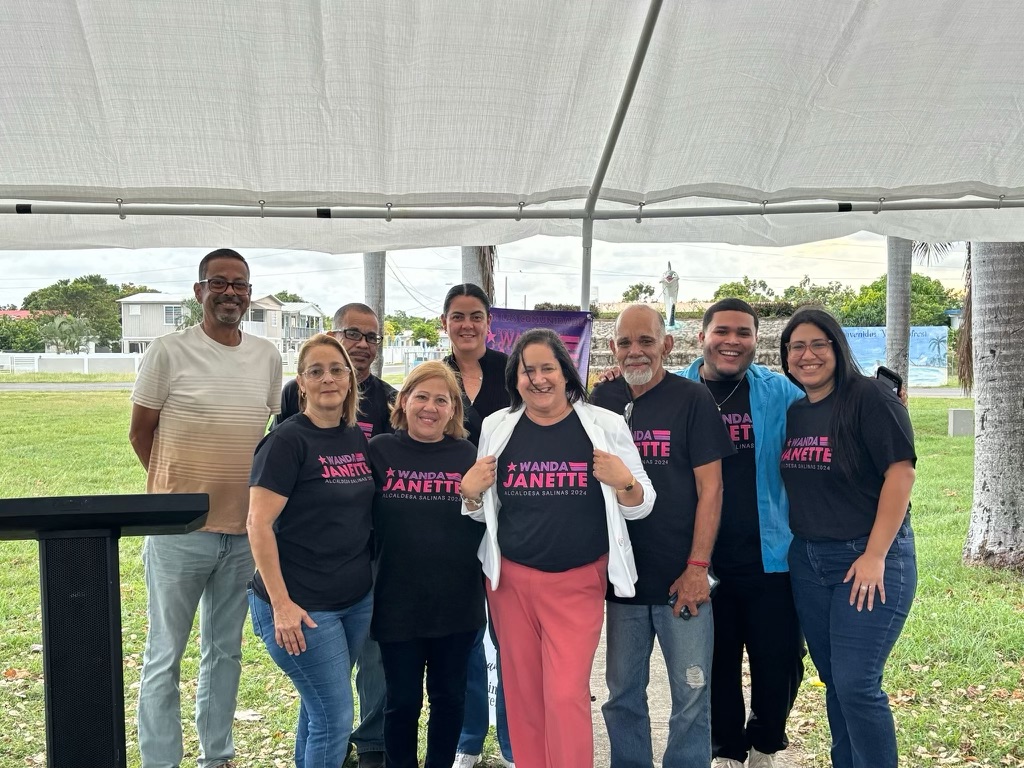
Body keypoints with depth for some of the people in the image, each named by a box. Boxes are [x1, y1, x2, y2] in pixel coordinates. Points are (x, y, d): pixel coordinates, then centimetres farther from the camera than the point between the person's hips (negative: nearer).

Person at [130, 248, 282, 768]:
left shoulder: (268, 357, 5)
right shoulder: (169, 352, -7)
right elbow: (140, 433, 0)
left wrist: (243, 485, 10)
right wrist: (184, 488, 5)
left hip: (245, 530, 4)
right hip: (180, 529, -4)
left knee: (225, 651, 16)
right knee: (165, 656, 5)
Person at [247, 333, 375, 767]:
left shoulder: (358, 439, 7)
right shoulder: (287, 441, -13)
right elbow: (258, 525, -17)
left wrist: (369, 579, 11)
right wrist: (281, 604, -19)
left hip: (357, 600, 6)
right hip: (303, 605, -6)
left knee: (319, 708, 17)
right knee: (336, 717, -3)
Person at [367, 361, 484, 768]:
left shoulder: (469, 456, -1)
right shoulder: (379, 451, -3)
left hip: (457, 602, 1)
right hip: (398, 602, -1)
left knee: (449, 696, 15)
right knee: (403, 700, 12)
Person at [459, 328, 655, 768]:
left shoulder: (606, 426, -6)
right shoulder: (496, 427, 1)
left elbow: (640, 507, 0)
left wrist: (625, 483, -19)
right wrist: (470, 492, -8)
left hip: (578, 582, -2)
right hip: (511, 578, 3)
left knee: (566, 696, -4)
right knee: (523, 694, 11)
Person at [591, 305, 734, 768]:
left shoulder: (692, 400, -4)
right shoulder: (602, 401, 6)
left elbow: (710, 487, -7)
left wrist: (697, 567, -12)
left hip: (681, 577, -3)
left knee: (691, 696, 4)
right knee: (623, 694, 13)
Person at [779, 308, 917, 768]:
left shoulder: (869, 397, -10)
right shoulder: (792, 411, 10)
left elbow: (901, 472, -16)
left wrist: (875, 556, -18)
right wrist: (794, 546, 9)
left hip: (869, 560, -6)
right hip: (806, 562, 7)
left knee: (856, 684, -8)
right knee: (834, 680, 13)